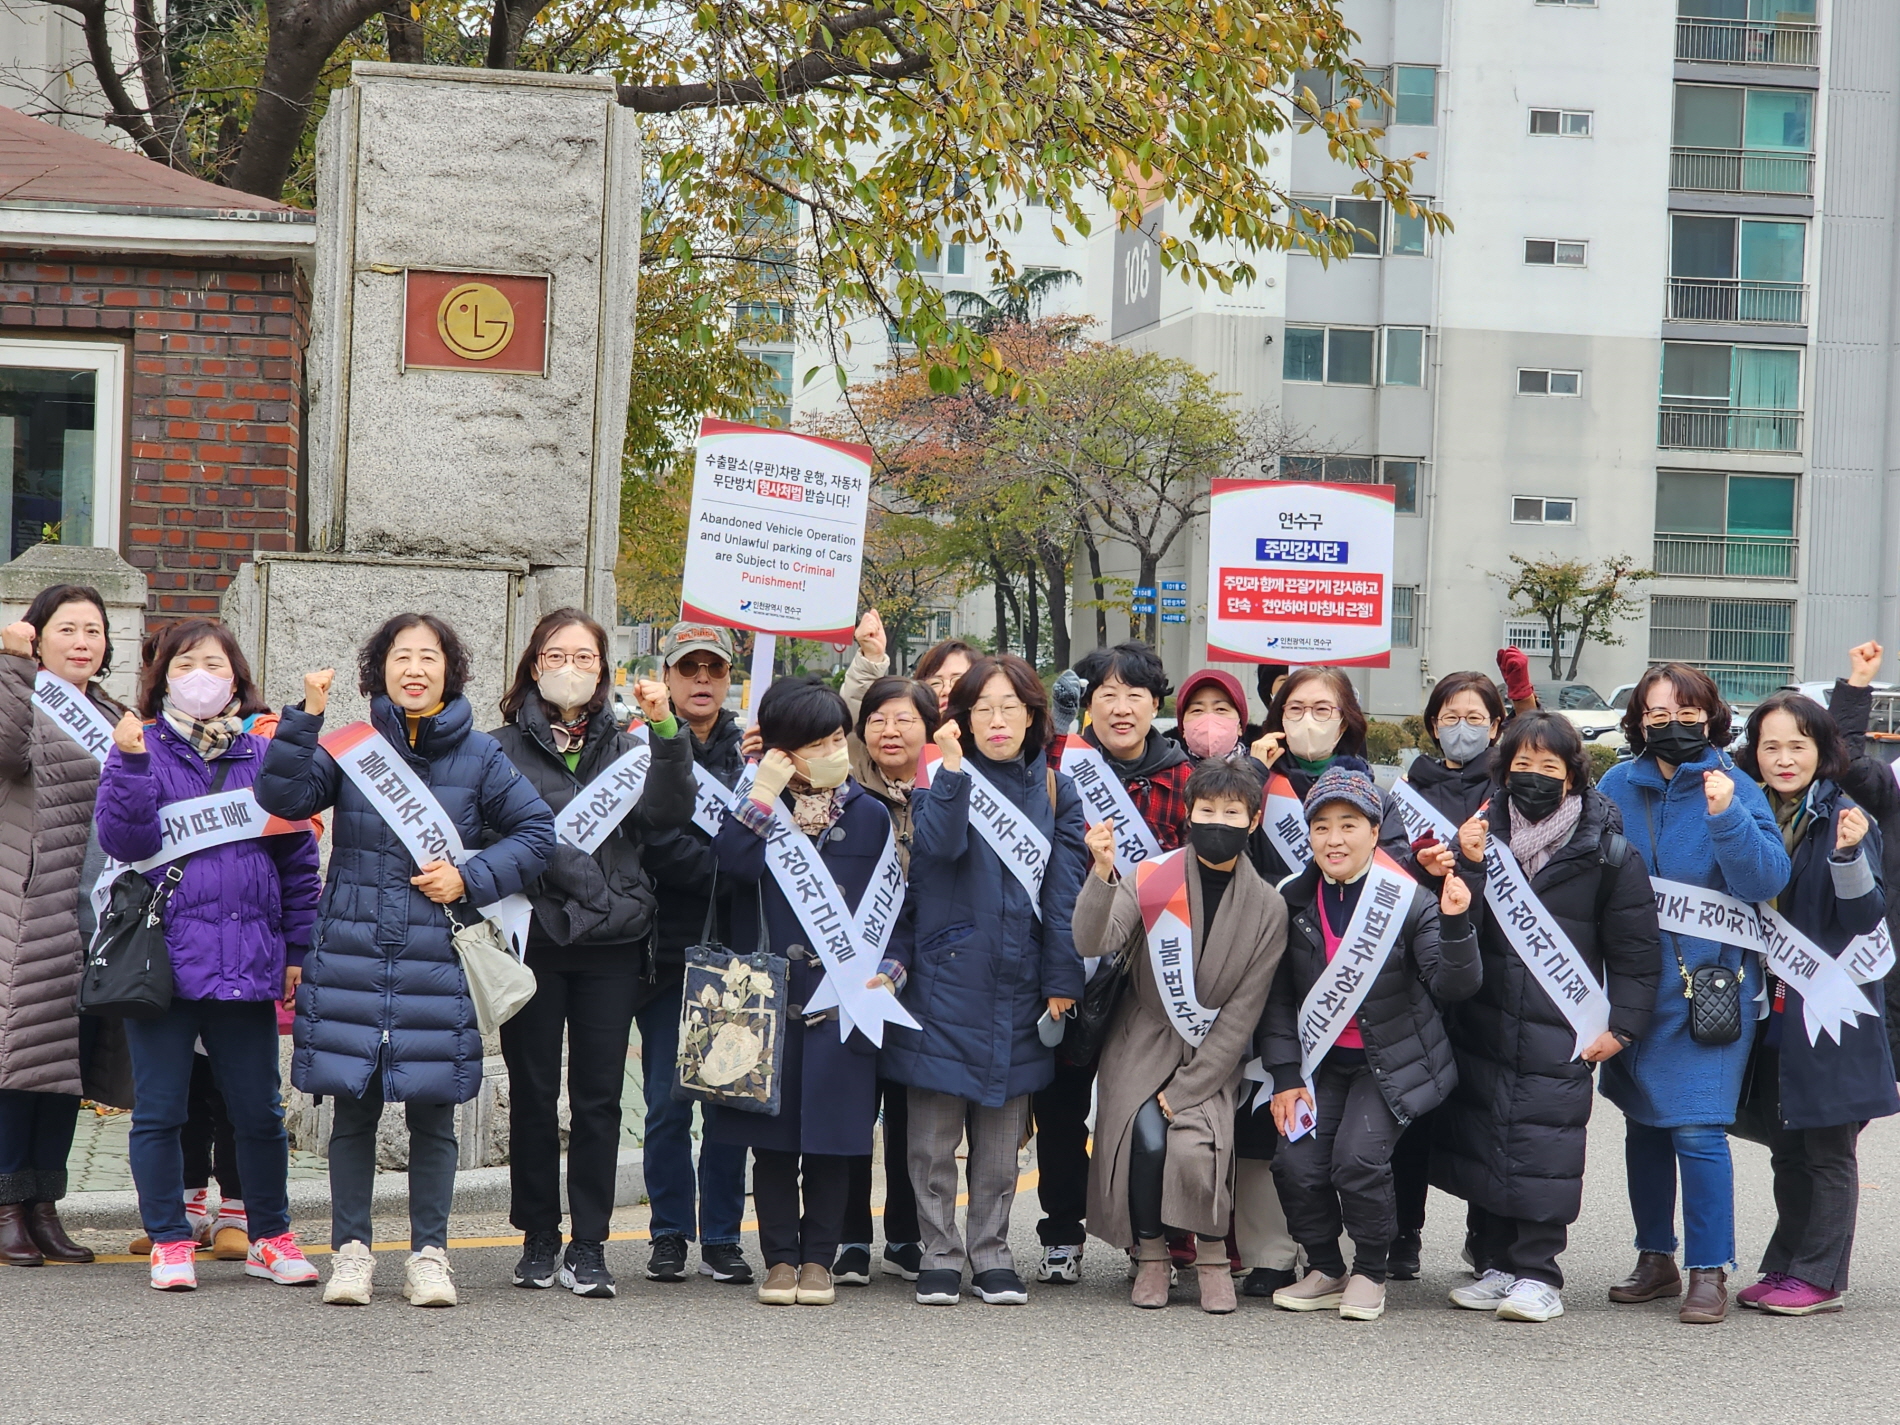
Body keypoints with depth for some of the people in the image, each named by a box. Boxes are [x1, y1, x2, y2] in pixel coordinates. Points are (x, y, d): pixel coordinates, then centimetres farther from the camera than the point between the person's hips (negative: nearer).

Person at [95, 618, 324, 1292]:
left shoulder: (266, 755, 8)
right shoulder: (144, 749, 3)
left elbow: (299, 858, 10)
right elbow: (124, 840, -10)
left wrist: (298, 950, 7)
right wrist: (130, 764, -22)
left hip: (247, 962, 2)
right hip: (163, 954, -2)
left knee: (259, 1111, 8)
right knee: (160, 1110, 4)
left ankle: (269, 1236, 21)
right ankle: (170, 1242, 15)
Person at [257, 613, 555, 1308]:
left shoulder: (480, 756, 5)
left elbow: (536, 832, 8)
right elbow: (281, 798, -7)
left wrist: (470, 879, -5)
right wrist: (306, 717, -15)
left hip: (437, 964, 0)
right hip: (350, 958, 0)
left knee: (432, 1115, 5)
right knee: (352, 1112, 5)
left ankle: (428, 1253, 17)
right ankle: (351, 1249, 17)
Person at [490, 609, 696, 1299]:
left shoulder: (627, 747, 13)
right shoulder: (504, 748, 7)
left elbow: (668, 812, -5)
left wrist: (666, 734, -17)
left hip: (611, 938, 1)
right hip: (533, 935, -1)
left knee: (598, 1096, 0)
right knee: (532, 1093, 4)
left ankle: (588, 1247, 5)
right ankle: (538, 1240, 14)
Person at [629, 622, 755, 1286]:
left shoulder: (752, 747, 12)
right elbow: (654, 844, -11)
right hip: (668, 949, -2)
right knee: (668, 1101, 1)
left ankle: (721, 1236, 12)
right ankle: (669, 1235, 12)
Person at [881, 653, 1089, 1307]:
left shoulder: (1055, 792, 9)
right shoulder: (946, 779, 2)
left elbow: (1064, 890, 5)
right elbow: (939, 843, -19)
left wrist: (1062, 981, -1)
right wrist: (953, 767, -27)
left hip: (1016, 982, 2)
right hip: (946, 977, -2)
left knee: (1001, 1135, 8)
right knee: (934, 1134, 1)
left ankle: (991, 1253, 18)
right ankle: (940, 1255, 10)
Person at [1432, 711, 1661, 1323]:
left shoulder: (1606, 850, -1)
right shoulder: (1481, 832, 6)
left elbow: (1636, 949, 3)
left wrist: (1621, 1025, -3)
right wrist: (1467, 868, -13)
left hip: (1560, 1032, -3)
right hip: (1481, 1025, 3)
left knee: (1545, 1144, -9)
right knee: (1481, 1136, 6)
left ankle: (1537, 1272, 0)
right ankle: (1493, 1263, 18)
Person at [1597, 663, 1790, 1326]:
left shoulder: (1734, 789, -5)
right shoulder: (1617, 787, 5)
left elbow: (1766, 880, -15)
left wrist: (1727, 817, -29)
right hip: (1634, 984, 4)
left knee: (1697, 1128, -10)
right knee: (1643, 1124, 13)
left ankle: (1709, 1271, -2)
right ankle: (1655, 1259, 26)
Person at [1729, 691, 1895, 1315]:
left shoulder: (1846, 818, -8)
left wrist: (1848, 855, -29)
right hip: (1771, 1007, 6)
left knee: (1827, 1150, 2)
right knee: (1787, 1148, 14)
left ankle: (1819, 1277, 8)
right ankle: (1785, 1269, 23)